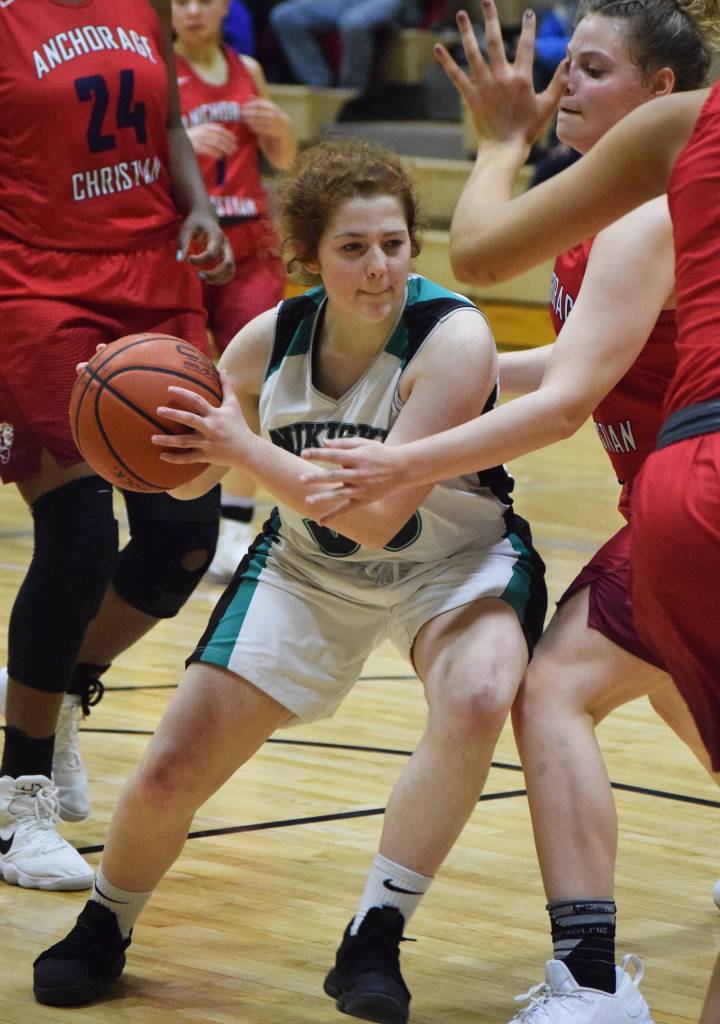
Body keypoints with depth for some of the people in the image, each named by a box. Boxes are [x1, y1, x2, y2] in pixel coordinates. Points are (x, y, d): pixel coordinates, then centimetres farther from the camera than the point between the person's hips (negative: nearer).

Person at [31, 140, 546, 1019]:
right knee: (169, 773, -1)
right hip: (310, 569, 4)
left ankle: (374, 940, -20)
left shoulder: (451, 338, -29)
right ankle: (103, 929, 31)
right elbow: (190, 476, -2)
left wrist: (246, 449, -39)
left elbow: (375, 516, -33)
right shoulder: (270, 339, -15)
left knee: (477, 701, -36)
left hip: (452, 563, -3)